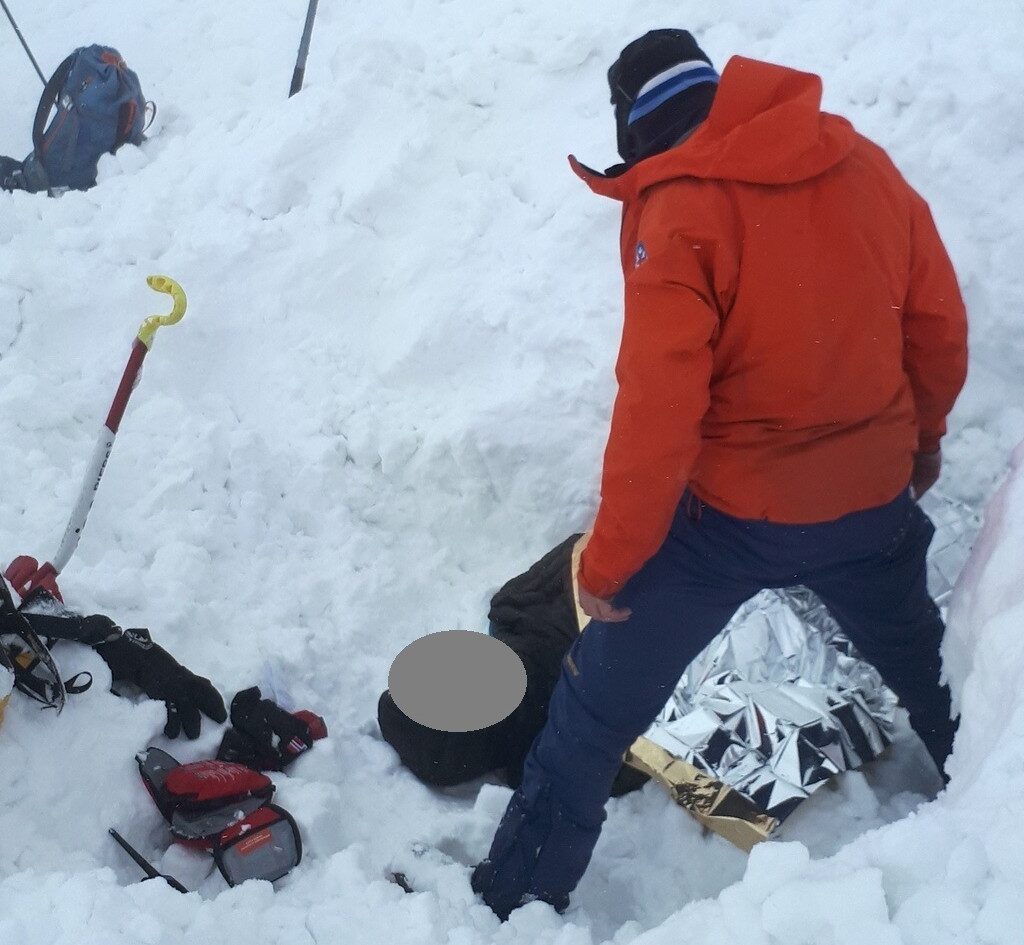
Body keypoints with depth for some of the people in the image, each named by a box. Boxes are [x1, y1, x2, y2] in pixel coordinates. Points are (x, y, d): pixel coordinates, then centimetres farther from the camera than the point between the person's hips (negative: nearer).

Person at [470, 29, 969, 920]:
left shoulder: (676, 212, -18)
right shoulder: (865, 162, -1)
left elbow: (658, 414, -23)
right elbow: (940, 326, 7)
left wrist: (608, 564, -12)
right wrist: (921, 434, 24)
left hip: (731, 511, -5)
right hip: (874, 495, 6)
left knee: (596, 711, 9)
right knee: (926, 665, 32)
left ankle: (515, 898, 22)